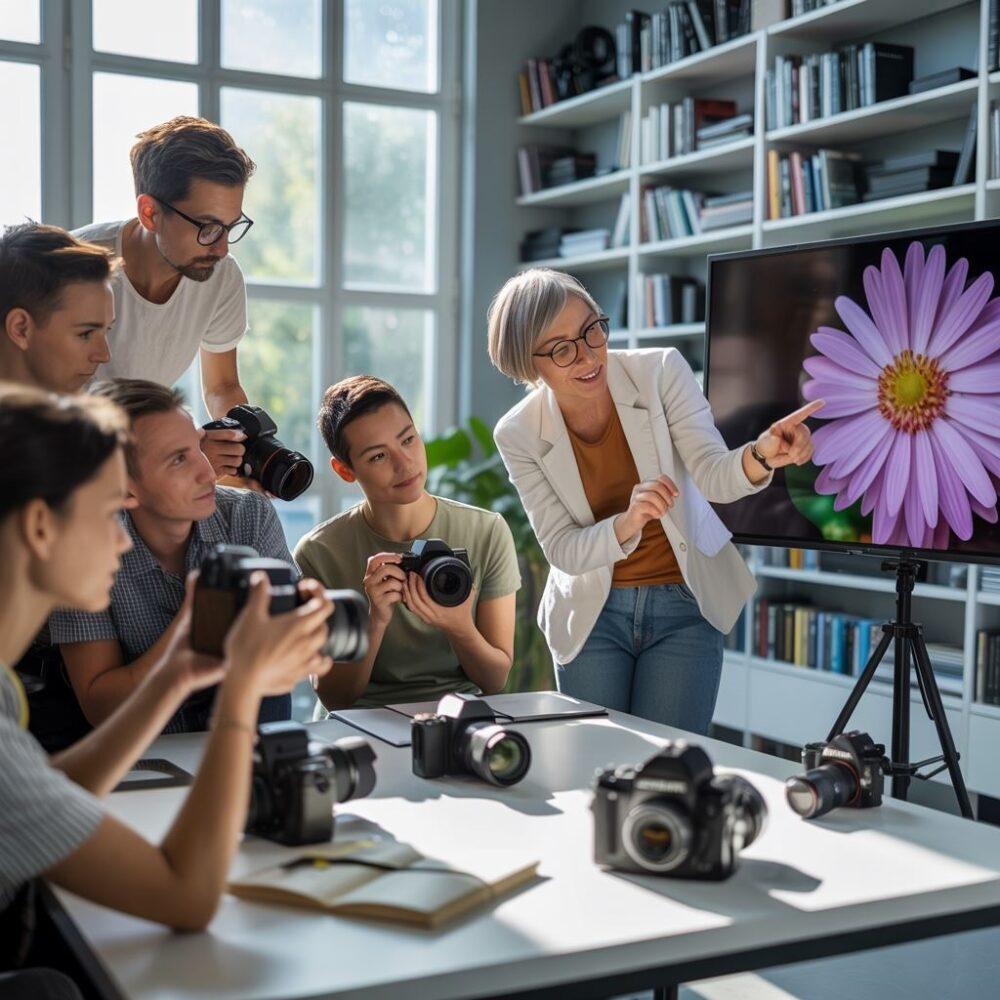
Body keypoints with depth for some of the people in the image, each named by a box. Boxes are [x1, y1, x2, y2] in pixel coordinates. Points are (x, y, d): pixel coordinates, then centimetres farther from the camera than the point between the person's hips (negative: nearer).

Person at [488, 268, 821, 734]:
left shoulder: (661, 372, -15)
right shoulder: (519, 434, -13)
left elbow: (713, 475, -23)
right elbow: (562, 550, -13)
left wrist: (761, 456, -46)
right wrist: (627, 524, -34)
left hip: (685, 605, -1)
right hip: (591, 613, 1)